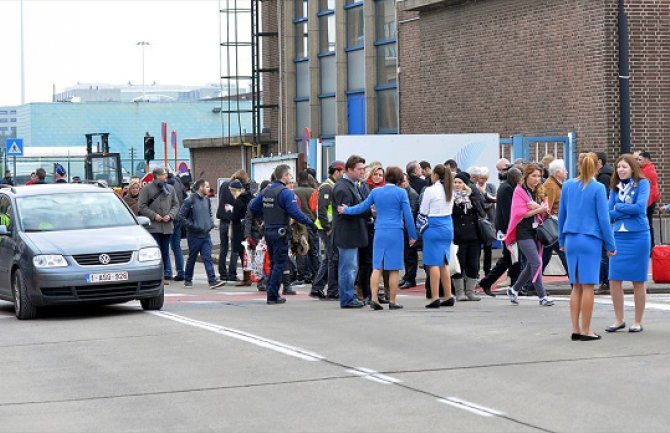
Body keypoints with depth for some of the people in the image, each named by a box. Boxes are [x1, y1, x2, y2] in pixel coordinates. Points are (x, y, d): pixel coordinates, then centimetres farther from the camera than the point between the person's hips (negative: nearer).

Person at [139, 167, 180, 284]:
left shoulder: (170, 189, 11)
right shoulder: (147, 189, -2)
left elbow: (176, 205, 14)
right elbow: (142, 206, -4)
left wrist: (170, 215, -4)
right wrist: (154, 215, -13)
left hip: (167, 226, 4)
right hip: (153, 226, -4)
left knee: (165, 252, 9)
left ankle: (166, 275, 13)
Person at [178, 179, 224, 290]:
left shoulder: (207, 200, 9)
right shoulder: (190, 200, -12)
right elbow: (181, 216, -11)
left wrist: (211, 223, 7)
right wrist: (192, 226, -15)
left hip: (206, 234, 5)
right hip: (194, 235, -5)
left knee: (207, 258, -3)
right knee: (192, 258, 7)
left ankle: (212, 280, -10)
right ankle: (187, 280, 22)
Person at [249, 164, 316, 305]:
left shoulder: (266, 190, 8)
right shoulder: (286, 193, -16)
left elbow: (252, 207, 11)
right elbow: (295, 213, -23)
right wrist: (309, 222, -14)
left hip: (268, 231, 8)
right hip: (280, 233, -8)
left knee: (273, 263, 18)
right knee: (280, 264, -1)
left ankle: (272, 293, 20)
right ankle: (273, 296, -2)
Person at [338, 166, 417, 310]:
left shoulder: (375, 191, 7)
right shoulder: (401, 193, -2)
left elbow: (363, 207, 15)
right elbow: (407, 215, -2)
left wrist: (346, 210, 32)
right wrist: (413, 235, 5)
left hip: (379, 232, 3)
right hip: (395, 232, -3)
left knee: (377, 267, 6)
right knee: (394, 269, 1)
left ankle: (374, 298, -3)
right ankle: (392, 301, 3)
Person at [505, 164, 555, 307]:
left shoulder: (538, 192, 15)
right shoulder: (519, 191, -5)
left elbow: (545, 212, 7)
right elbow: (520, 213, -15)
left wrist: (538, 207, -13)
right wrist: (538, 210, -11)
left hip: (536, 231, 7)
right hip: (524, 232, -7)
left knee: (531, 265, 11)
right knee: (536, 262, -14)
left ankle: (514, 290, 29)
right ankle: (542, 296, -12)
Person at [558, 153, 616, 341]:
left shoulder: (567, 186, 6)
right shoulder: (598, 188, -7)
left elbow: (561, 214, 13)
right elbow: (603, 218, -7)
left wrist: (562, 240, 23)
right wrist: (610, 245, 0)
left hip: (571, 240, 4)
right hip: (590, 240, -4)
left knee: (576, 287, 10)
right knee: (588, 286, 0)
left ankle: (575, 329, 9)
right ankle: (585, 330, 2)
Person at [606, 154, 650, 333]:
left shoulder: (642, 183, -3)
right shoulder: (615, 187, 9)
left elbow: (640, 207, -15)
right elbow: (609, 213, 2)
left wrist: (618, 207, -5)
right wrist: (629, 210, -10)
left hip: (638, 236, -4)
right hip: (618, 236, 4)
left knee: (638, 281, 4)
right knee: (614, 280, 1)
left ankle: (638, 322, 14)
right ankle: (619, 320, 15)